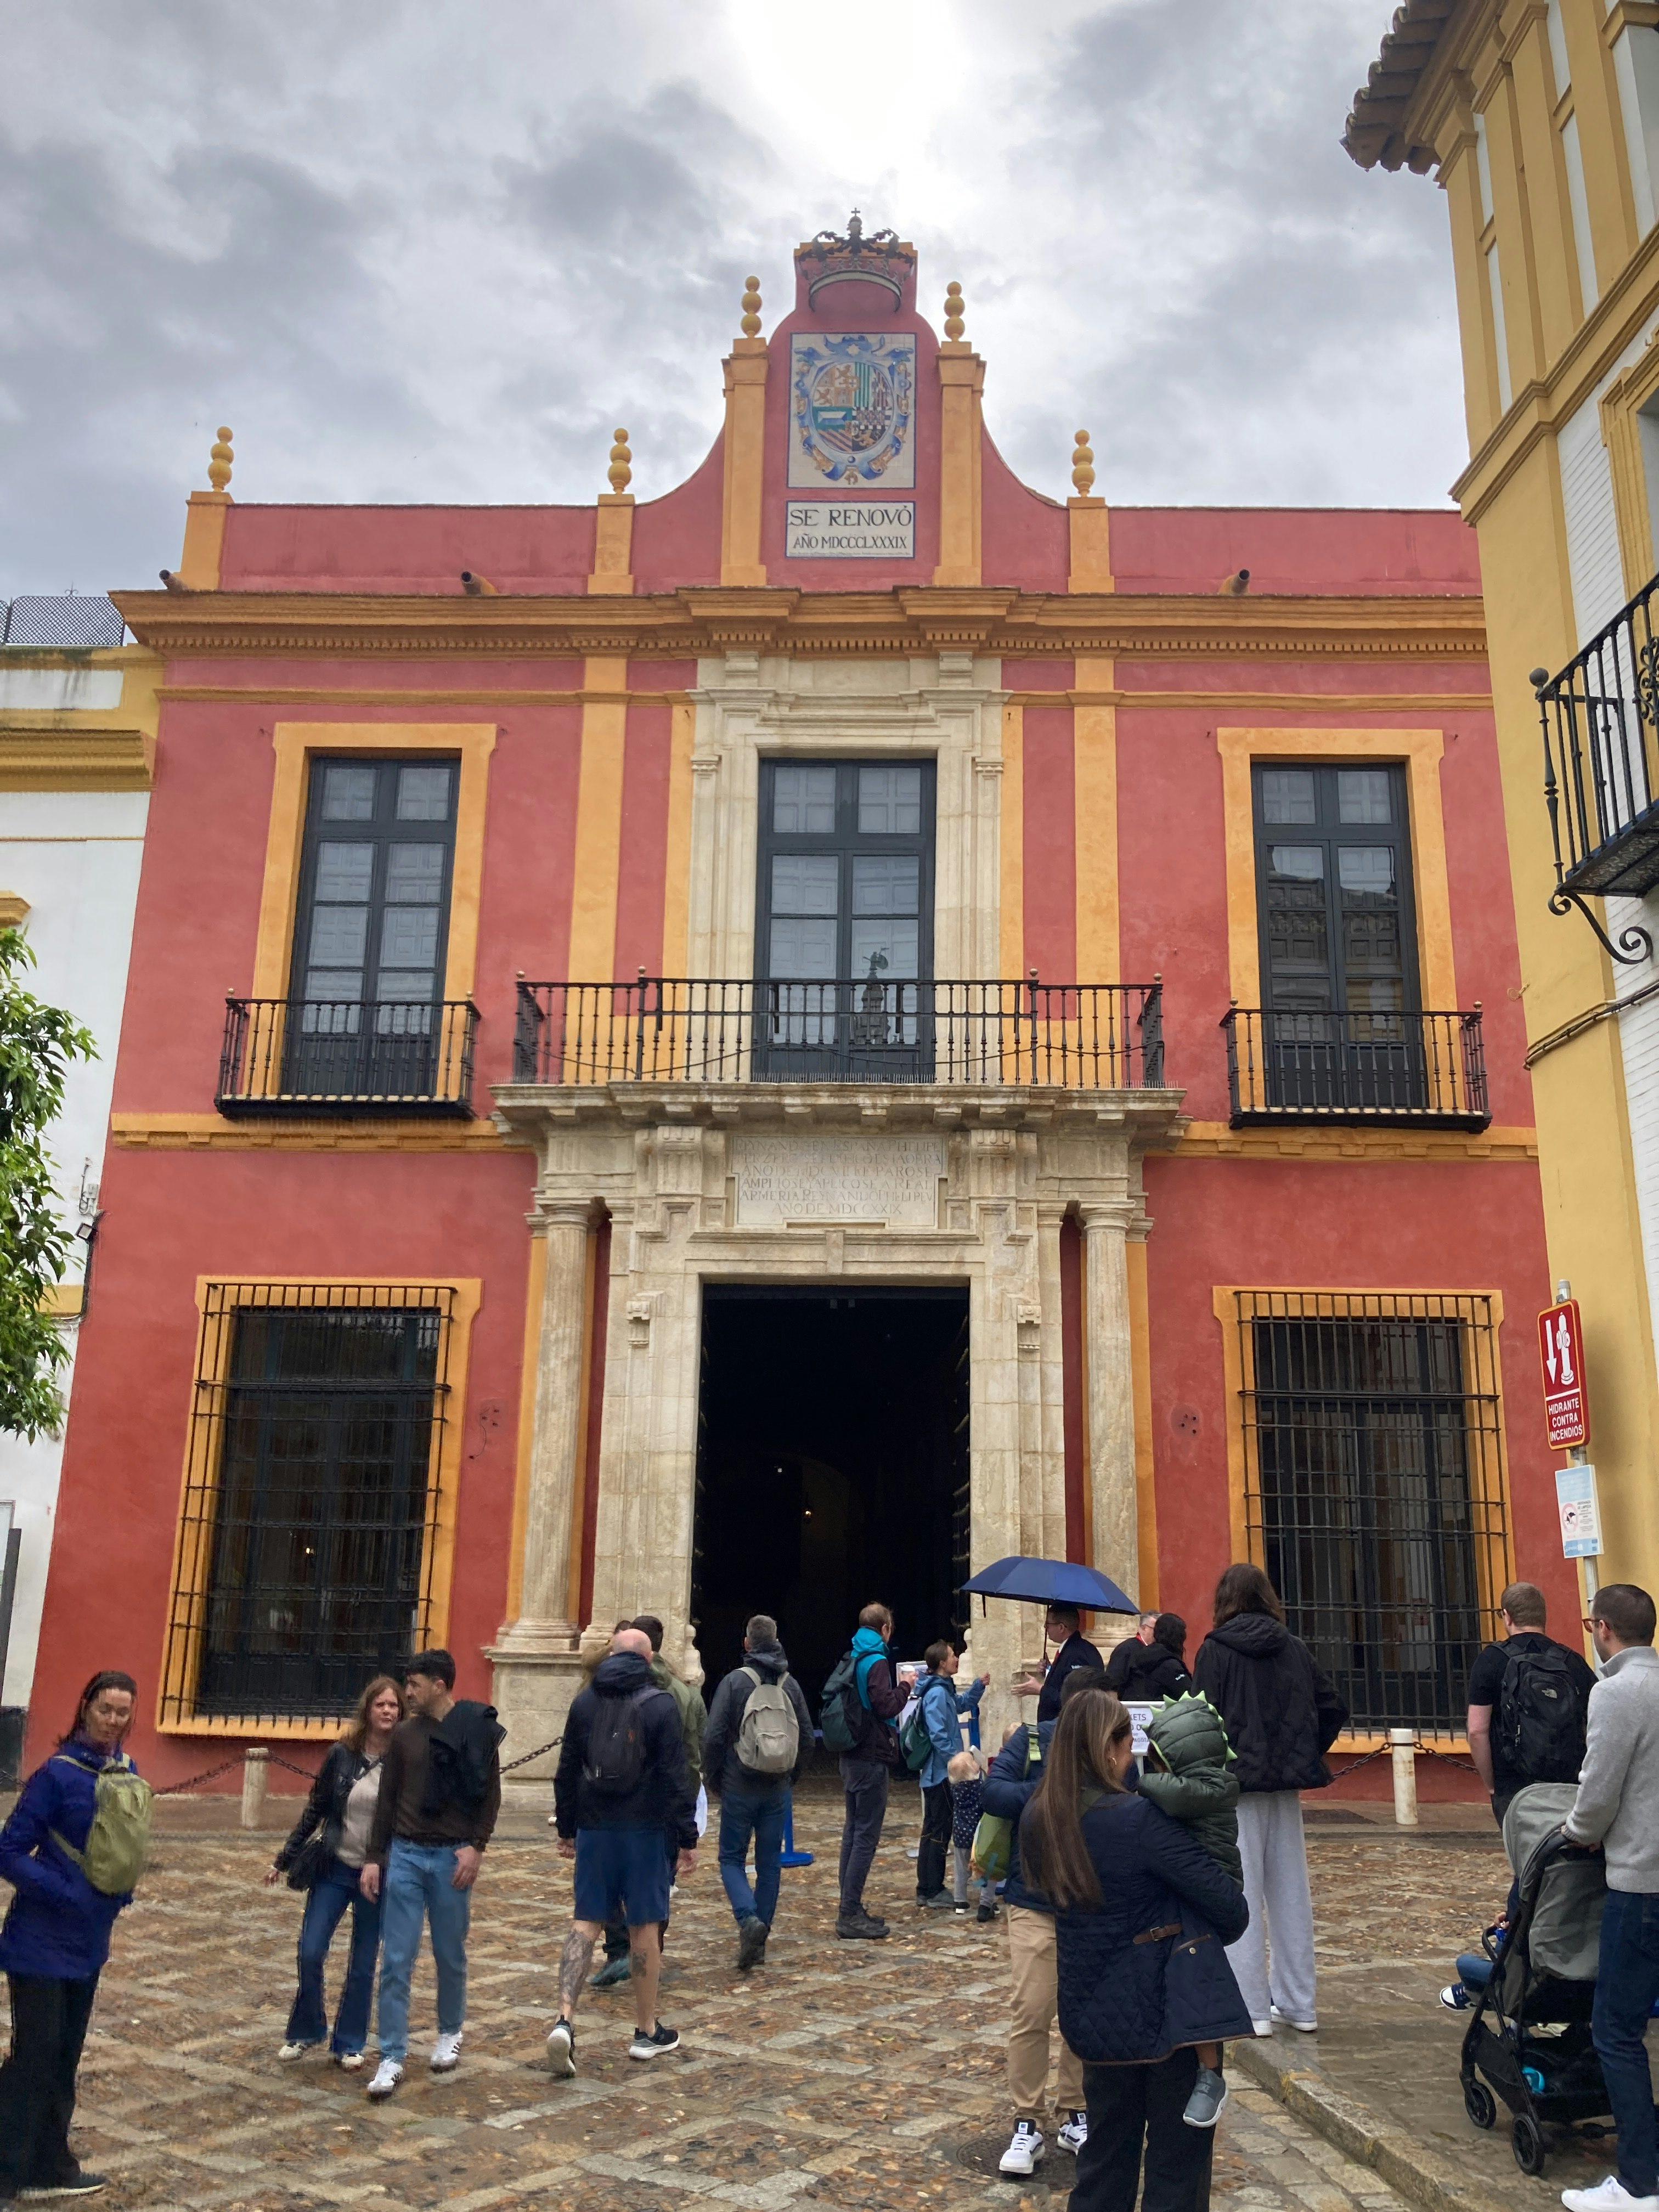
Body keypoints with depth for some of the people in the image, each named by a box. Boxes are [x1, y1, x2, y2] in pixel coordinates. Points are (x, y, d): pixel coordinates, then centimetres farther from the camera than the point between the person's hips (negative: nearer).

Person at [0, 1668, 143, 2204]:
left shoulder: (125, 1770, 2)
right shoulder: (58, 1774, -19)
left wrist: (123, 1891, 0)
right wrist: (65, 1895, -21)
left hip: (89, 1938, 7)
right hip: (43, 1941, -7)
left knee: (64, 2058, 16)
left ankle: (50, 2168, 28)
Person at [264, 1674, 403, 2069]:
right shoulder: (341, 1755, -5)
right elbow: (314, 1810, 5)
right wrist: (284, 1860, 6)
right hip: (333, 1870, 1)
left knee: (363, 1965, 8)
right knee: (310, 1954, 0)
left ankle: (350, 2043, 26)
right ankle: (305, 2032, 24)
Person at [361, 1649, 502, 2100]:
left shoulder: (477, 1730, -5)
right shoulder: (404, 1734, 5)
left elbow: (491, 1794, -3)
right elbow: (387, 1799, 9)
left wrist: (476, 1846, -12)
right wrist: (373, 1857, 4)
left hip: (452, 1858, -2)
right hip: (404, 1855, 2)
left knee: (450, 1955, 10)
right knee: (396, 1961, 0)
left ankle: (450, 2034, 32)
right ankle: (392, 2057, 7)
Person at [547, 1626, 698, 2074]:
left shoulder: (584, 1702, 5)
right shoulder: (660, 1705, -7)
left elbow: (567, 1772, 9)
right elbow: (675, 1778, -9)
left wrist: (566, 1829, 18)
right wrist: (687, 1839, -5)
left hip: (594, 1831, 3)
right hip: (644, 1831, -3)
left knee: (585, 1924, 8)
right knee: (644, 1928, 7)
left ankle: (565, 2020, -8)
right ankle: (647, 2032, 17)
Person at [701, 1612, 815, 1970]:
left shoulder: (735, 1681, -10)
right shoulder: (790, 1684, 3)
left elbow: (714, 1737, -11)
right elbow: (807, 1738, 7)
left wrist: (716, 1779, 3)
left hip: (739, 1789, -3)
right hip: (777, 1793, 4)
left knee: (731, 1859, 7)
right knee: (770, 1864, 12)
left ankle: (749, 1919, -15)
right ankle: (759, 1942, 14)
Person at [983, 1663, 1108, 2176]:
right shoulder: (1031, 1740, -7)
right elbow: (994, 1794, -15)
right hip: (1035, 1903, -2)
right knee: (1031, 2014, -2)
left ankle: (1074, 2116, 28)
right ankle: (1027, 2124, 12)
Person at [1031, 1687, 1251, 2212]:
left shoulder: (1038, 1820, -5)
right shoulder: (1138, 1818, -24)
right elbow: (1223, 1896, -19)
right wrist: (1229, 1930, 2)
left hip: (1093, 2009, 6)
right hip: (1165, 2006, -6)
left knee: (1108, 2148, 22)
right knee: (1177, 2154, 10)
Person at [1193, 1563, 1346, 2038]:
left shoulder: (1215, 1650, -9)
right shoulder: (1295, 1648, 5)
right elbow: (1333, 1710, 4)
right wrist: (1304, 1755, 11)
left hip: (1237, 1784, -5)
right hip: (1287, 1785, 5)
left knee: (1242, 1896, 1)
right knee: (1291, 1893, 13)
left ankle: (1252, 2008, 4)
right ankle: (1298, 2004, 20)